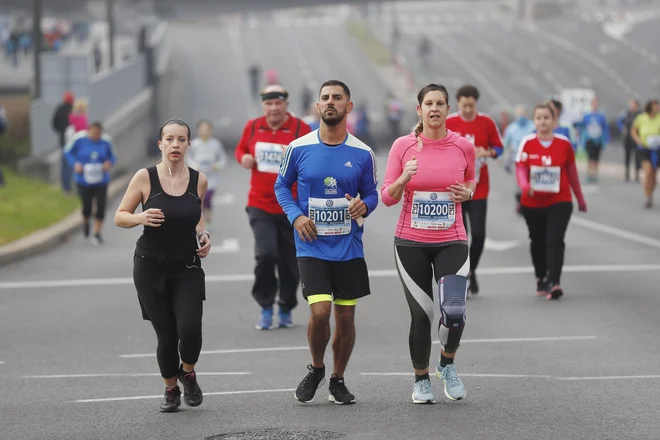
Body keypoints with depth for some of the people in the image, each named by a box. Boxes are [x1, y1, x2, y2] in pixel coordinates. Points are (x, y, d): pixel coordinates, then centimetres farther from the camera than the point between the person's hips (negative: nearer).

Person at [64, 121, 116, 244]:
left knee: (101, 206, -4)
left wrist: (109, 163, -15)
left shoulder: (106, 141, -7)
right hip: (84, 180, -1)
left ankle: (97, 233, 11)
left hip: (101, 180, 1)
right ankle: (85, 223, 37)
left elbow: (112, 156, 8)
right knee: (87, 207, 0)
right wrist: (75, 163, -13)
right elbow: (68, 152, 2)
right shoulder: (79, 138, -11)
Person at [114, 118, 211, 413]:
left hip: (188, 267, 1)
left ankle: (188, 373, 17)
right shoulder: (145, 177, -7)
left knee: (190, 330, -16)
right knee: (166, 336, -1)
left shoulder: (198, 181, 0)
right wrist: (140, 218, -21)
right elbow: (119, 217, -1)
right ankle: (171, 390, 25)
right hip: (151, 266, -1)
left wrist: (203, 235, 2)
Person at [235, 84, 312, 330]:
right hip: (260, 206, 1)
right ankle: (266, 309, 0)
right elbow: (241, 149, 21)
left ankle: (286, 310, 28)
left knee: (290, 263, 7)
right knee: (265, 254, -17)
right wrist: (243, 158, -2)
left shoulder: (300, 129, -7)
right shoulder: (252, 128, 3)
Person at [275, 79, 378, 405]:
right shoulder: (299, 149, -3)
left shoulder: (362, 154, -1)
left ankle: (338, 381, 26)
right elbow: (282, 186, 10)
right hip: (312, 247, -2)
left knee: (346, 318, 6)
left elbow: (371, 193, 10)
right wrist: (295, 216, -7)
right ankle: (316, 369, 12)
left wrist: (365, 205, -13)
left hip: (349, 248, 2)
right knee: (320, 312, -15)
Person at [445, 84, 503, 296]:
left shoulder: (486, 122, -1)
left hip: (479, 189, 0)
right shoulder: (447, 123, -3)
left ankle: (472, 271, 19)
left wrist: (486, 153, -14)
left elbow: (499, 147, 6)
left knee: (479, 234, -6)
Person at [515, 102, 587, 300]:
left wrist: (580, 198, 17)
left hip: (559, 202, -1)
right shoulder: (527, 143, -4)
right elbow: (520, 168, -10)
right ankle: (541, 279, 34)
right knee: (538, 242, 15)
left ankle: (554, 283, -21)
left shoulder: (564, 143, -1)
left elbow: (571, 172, 9)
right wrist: (524, 185, -32)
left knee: (555, 241, -16)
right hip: (532, 203, 1)